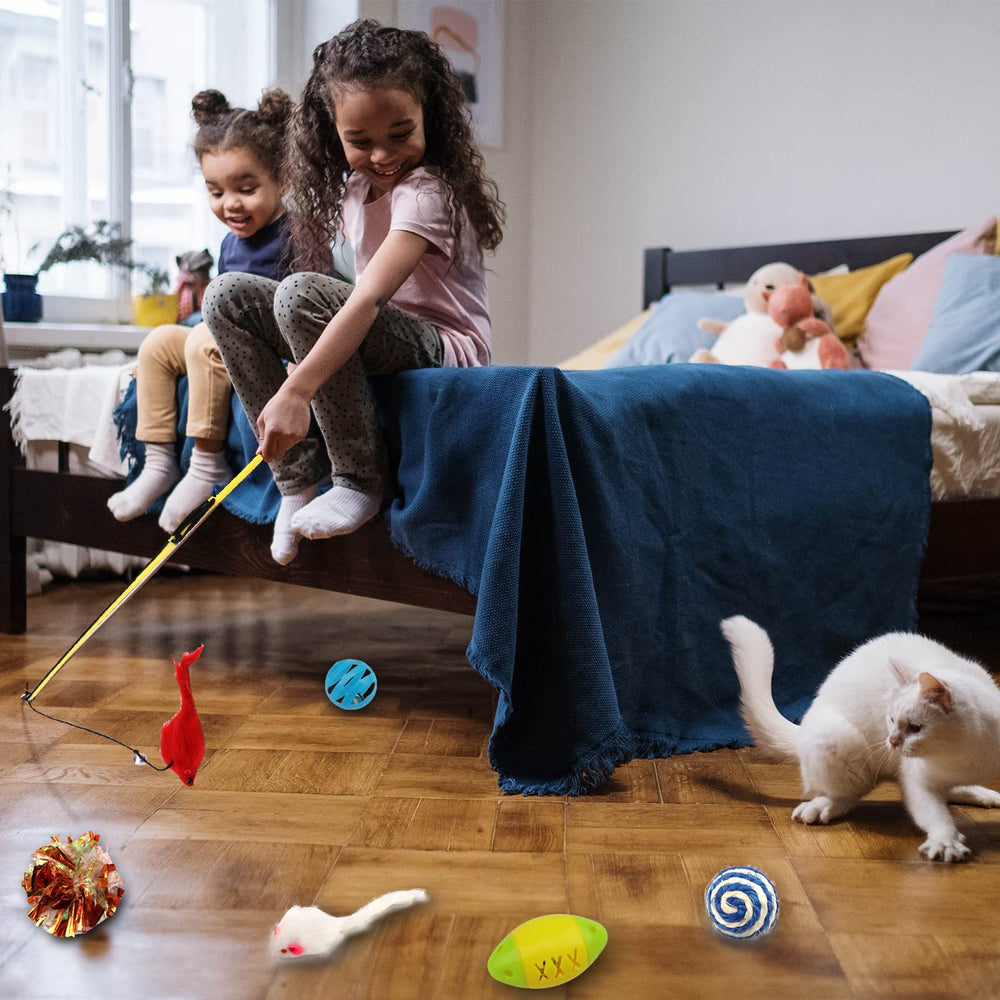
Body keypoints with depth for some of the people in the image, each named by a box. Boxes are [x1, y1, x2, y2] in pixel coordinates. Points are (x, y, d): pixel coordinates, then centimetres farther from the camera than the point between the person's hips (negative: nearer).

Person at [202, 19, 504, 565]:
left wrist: (296, 390, -41)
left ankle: (360, 482, -20)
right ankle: (297, 477, -7)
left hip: (443, 349, -8)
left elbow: (370, 297, -32)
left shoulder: (427, 192, -19)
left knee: (301, 293, -32)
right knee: (228, 295, -4)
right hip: (376, 342, 9)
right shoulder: (352, 190, 9)